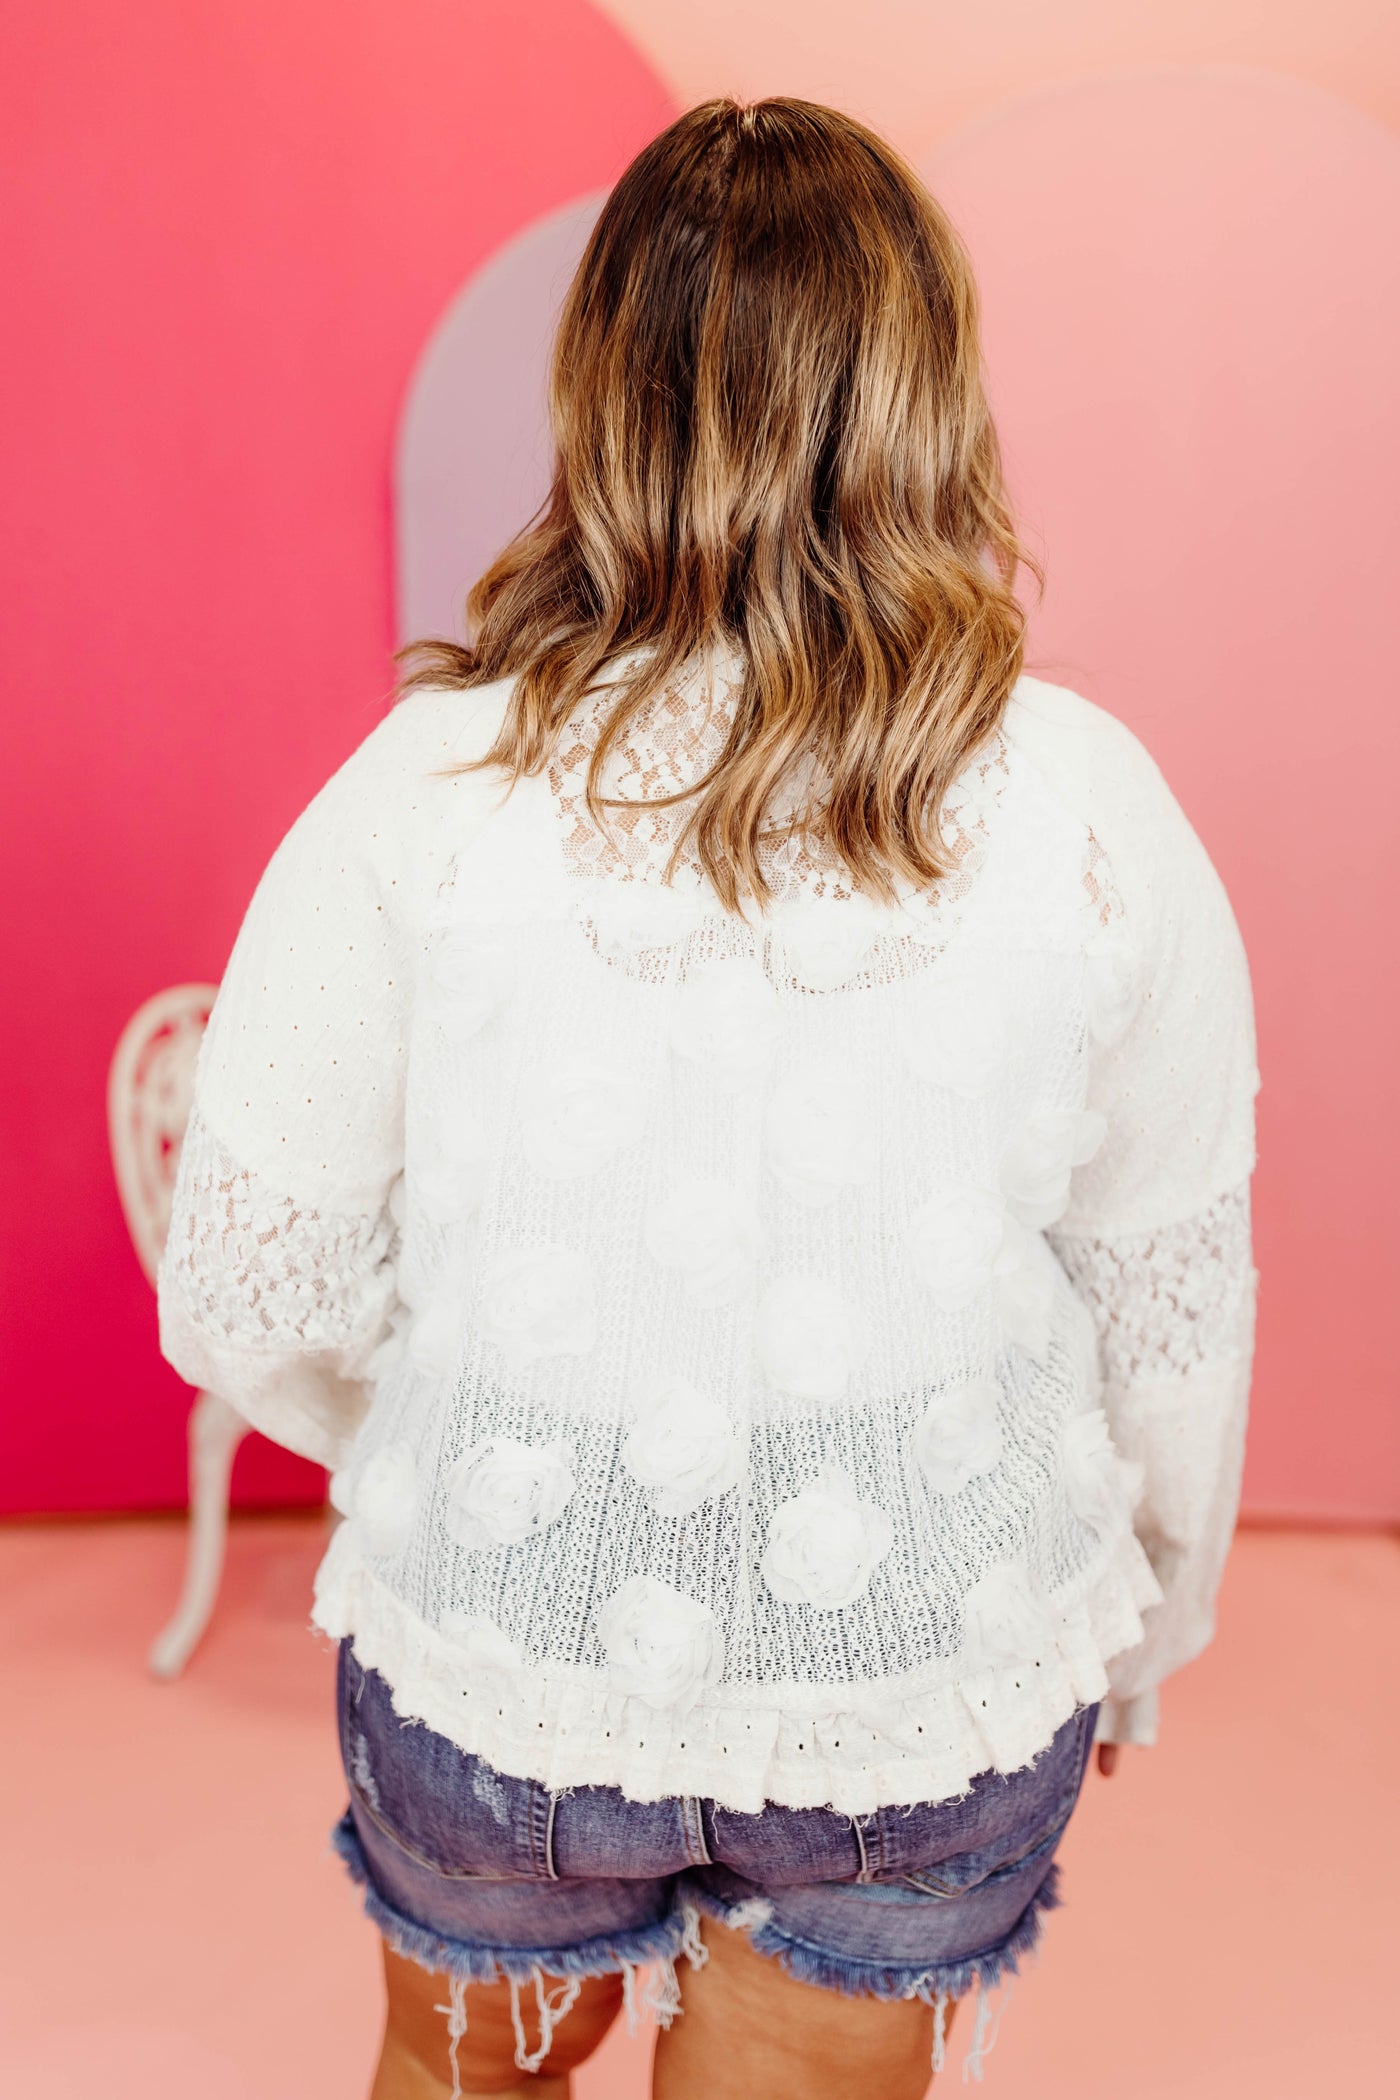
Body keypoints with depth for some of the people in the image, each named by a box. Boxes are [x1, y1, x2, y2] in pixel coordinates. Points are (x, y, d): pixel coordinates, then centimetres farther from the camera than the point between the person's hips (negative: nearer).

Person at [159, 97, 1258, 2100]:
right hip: (935, 1676, 1)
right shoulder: (1097, 812, -14)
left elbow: (246, 1295, -11)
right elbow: (1176, 1312, -5)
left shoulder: (430, 787, -18)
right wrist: (1142, 1630, 14)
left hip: (506, 1647, 0)